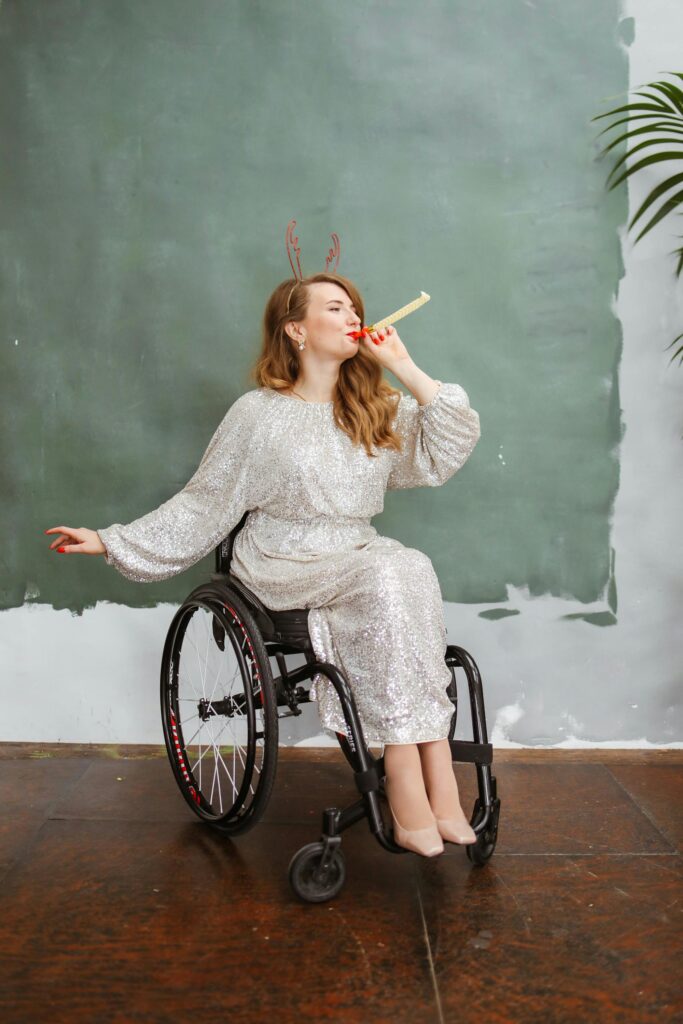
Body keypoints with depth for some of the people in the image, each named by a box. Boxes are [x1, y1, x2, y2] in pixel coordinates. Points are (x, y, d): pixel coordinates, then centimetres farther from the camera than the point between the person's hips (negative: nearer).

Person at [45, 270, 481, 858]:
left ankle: (413, 787, -31)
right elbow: (202, 506, 4)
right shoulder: (259, 414, 0)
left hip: (360, 557, 4)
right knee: (388, 582, -33)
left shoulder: (378, 410, 11)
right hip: (285, 567, -3)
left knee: (413, 570, -31)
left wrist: (403, 365, -3)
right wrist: (110, 541, 1)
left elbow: (451, 446, -1)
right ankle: (431, 785, -29)